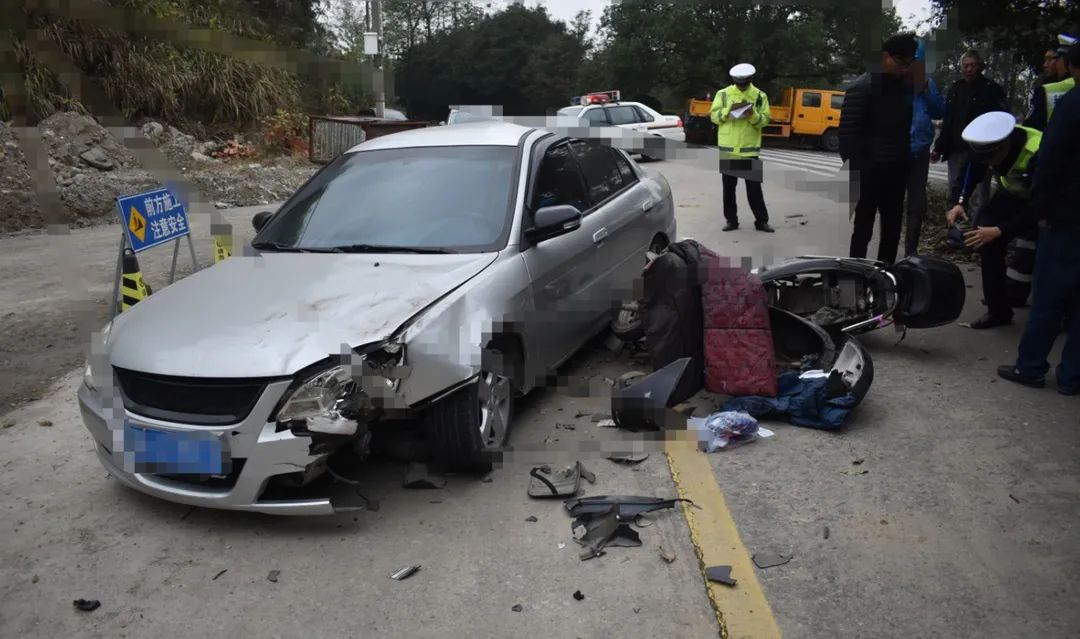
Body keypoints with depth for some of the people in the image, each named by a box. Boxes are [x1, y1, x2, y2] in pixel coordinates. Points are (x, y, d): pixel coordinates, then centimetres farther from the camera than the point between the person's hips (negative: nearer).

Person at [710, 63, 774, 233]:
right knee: (729, 187, 7)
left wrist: (753, 115, -20)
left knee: (754, 187, 1)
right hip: (728, 148, 1)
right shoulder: (723, 94, 3)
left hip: (750, 149, -1)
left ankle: (761, 221, 8)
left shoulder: (760, 96, 3)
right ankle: (731, 220, 17)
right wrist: (730, 109, -17)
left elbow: (765, 119, -1)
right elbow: (714, 116, -1)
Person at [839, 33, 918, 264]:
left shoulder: (905, 85, 9)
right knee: (863, 229, 0)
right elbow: (848, 133, -15)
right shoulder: (862, 88, -11)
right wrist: (854, 171, -18)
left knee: (893, 229, 11)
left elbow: (904, 127, 15)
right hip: (869, 172, -6)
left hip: (896, 171, 7)